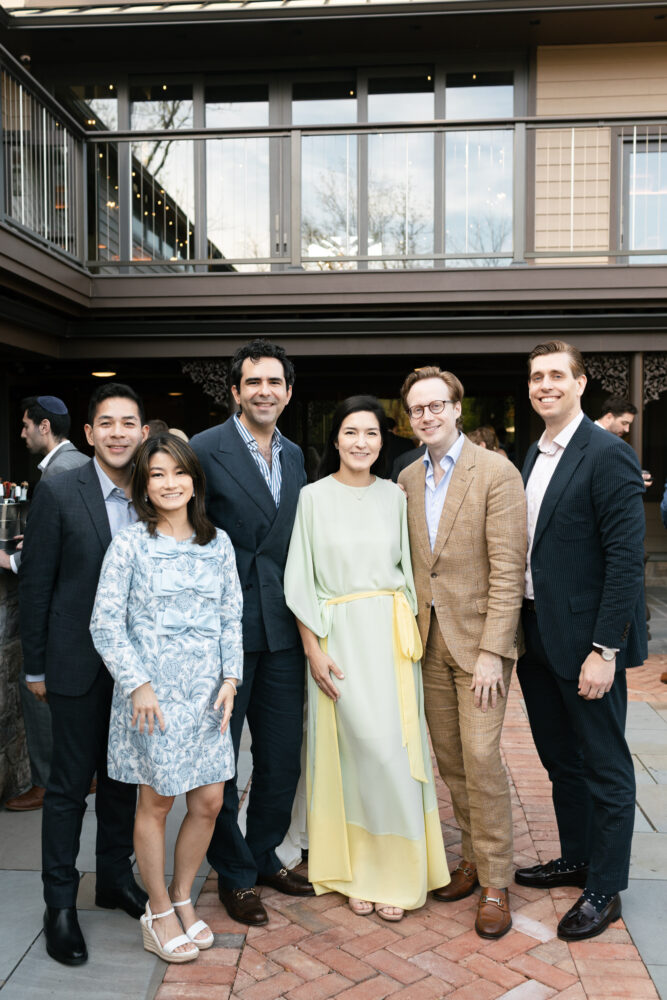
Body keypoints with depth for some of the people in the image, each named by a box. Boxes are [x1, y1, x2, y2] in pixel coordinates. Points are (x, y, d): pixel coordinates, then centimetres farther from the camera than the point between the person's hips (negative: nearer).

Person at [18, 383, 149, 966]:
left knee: (122, 776, 17)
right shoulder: (59, 493, -10)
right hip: (79, 662, -4)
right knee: (70, 784, 6)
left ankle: (116, 878, 34)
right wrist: (36, 666, -5)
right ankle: (61, 904, 21)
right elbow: (34, 583, -6)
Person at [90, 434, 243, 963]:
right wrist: (138, 684, -12)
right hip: (152, 692, -4)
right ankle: (158, 912, 26)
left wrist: (231, 677, 0)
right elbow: (105, 624, -7)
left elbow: (232, 616, 9)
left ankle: (183, 895, 30)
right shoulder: (130, 544, -6)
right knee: (156, 801, 7)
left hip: (207, 693, 4)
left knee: (209, 802, 8)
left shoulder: (218, 543, 6)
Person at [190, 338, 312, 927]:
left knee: (283, 756, 15)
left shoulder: (295, 456, 10)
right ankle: (234, 873, 28)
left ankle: (265, 855, 36)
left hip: (282, 630, 6)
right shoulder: (205, 450, -9)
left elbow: (298, 542, 13)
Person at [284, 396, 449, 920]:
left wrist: (410, 634, 3)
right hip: (339, 635, -2)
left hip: (390, 635, 2)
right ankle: (355, 869, 16)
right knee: (359, 748, -3)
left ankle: (395, 871, 15)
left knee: (393, 748, 0)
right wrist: (314, 650, -7)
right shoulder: (314, 497, 0)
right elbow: (300, 581, -1)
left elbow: (407, 569, 12)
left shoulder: (394, 496, 7)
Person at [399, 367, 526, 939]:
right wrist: (410, 629, 6)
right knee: (449, 757, 12)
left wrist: (491, 651, -17)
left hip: (480, 638, -5)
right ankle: (473, 858, 28)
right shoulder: (408, 479, 9)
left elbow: (508, 569, -14)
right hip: (430, 639, 6)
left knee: (480, 756, -6)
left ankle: (495, 884, 10)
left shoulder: (497, 473, -10)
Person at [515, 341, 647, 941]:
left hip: (586, 640, -8)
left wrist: (605, 649, -21)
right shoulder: (534, 456, 11)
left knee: (605, 767, 7)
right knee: (560, 760, 20)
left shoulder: (607, 454, -14)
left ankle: (605, 890, 21)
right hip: (539, 637, 8)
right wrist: (521, 632, 11)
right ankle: (576, 859, 38)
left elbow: (627, 559, -19)